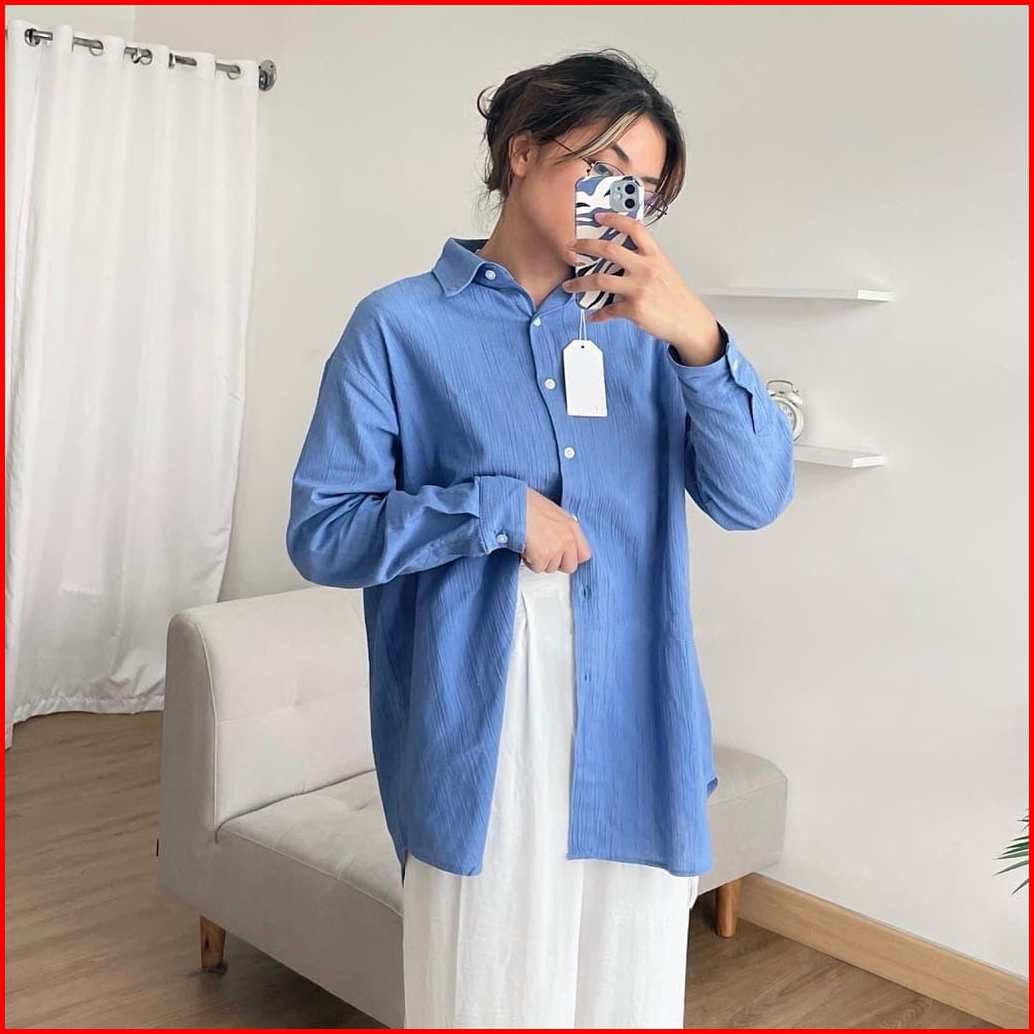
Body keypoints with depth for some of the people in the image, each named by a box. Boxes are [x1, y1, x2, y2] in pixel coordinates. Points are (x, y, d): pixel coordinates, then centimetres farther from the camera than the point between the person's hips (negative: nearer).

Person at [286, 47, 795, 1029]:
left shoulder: (644, 332, 8)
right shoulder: (401, 325, -1)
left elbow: (754, 498, -1)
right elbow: (319, 532, -3)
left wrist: (699, 337, -15)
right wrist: (499, 508, -15)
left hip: (638, 751, 4)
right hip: (480, 754, -3)